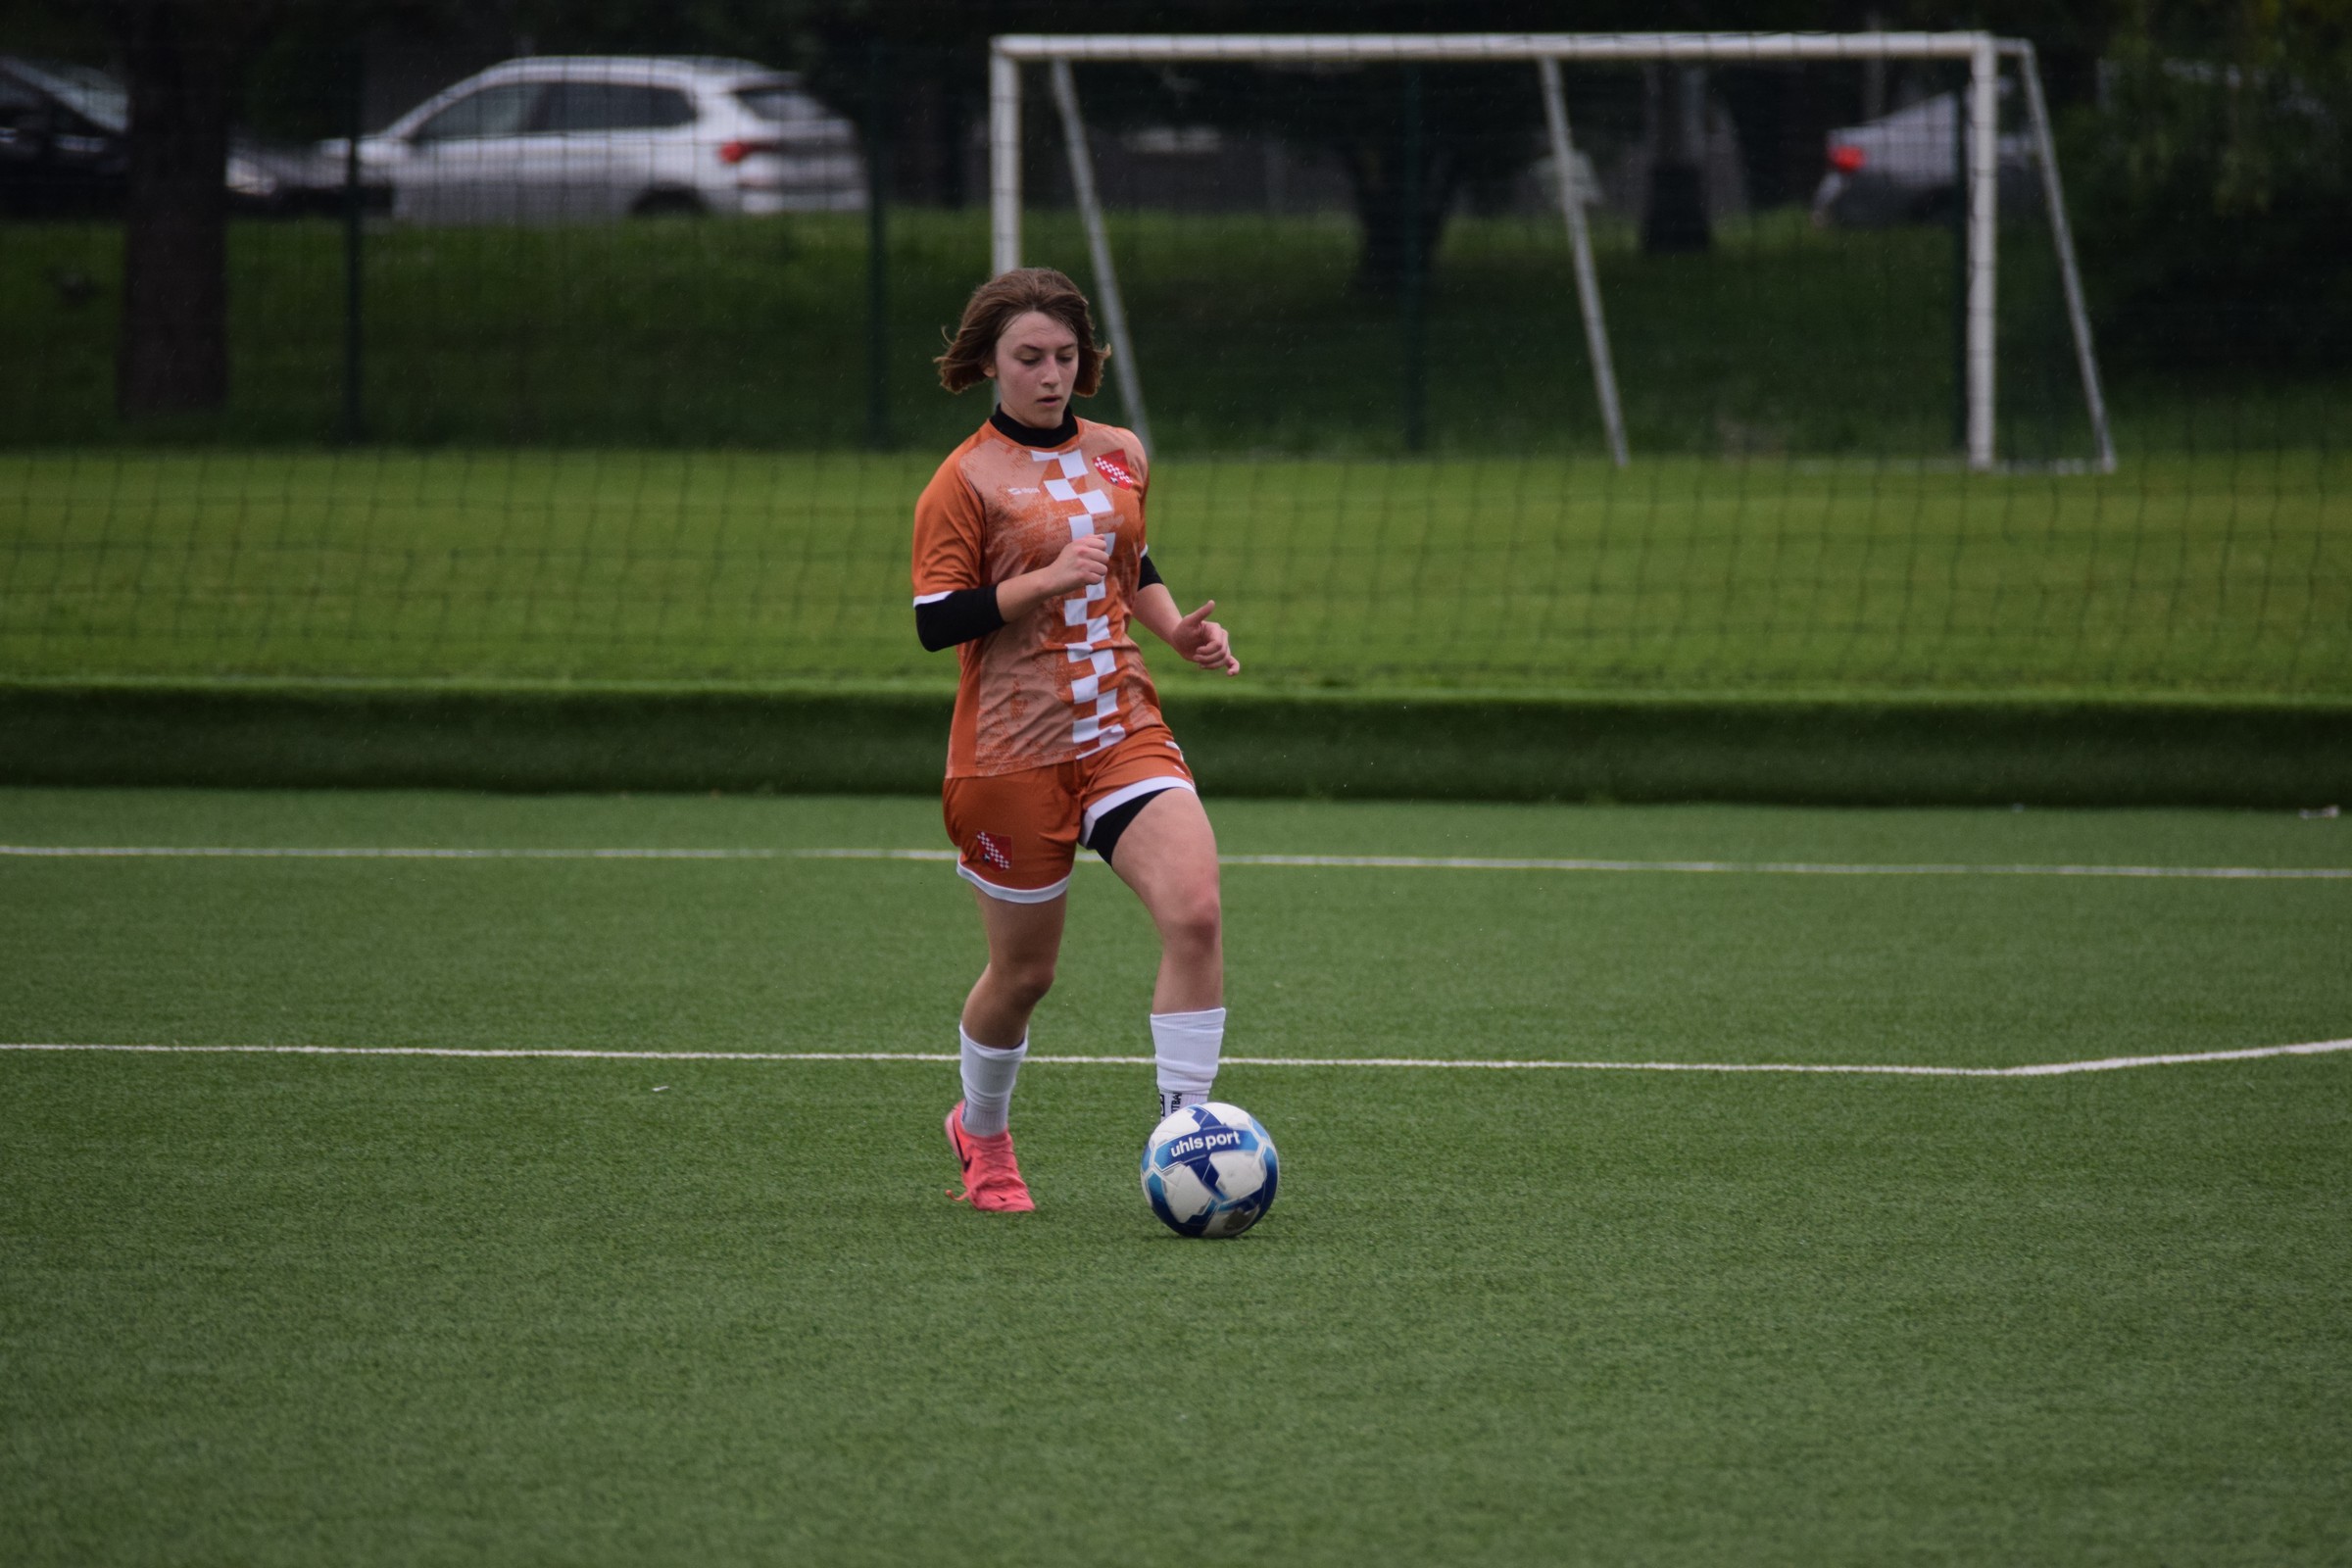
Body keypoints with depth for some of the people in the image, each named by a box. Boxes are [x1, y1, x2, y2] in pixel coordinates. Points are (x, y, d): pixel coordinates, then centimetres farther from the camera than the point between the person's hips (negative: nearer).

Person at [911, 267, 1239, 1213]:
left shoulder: (1119, 456, 11)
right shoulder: (966, 482, -6)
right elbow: (936, 622, -13)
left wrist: (1178, 629, 9)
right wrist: (1050, 578, -21)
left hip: (1124, 733, 4)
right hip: (1011, 752, -4)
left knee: (1195, 910, -20)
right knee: (1024, 971, 7)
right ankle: (982, 1132, 37)